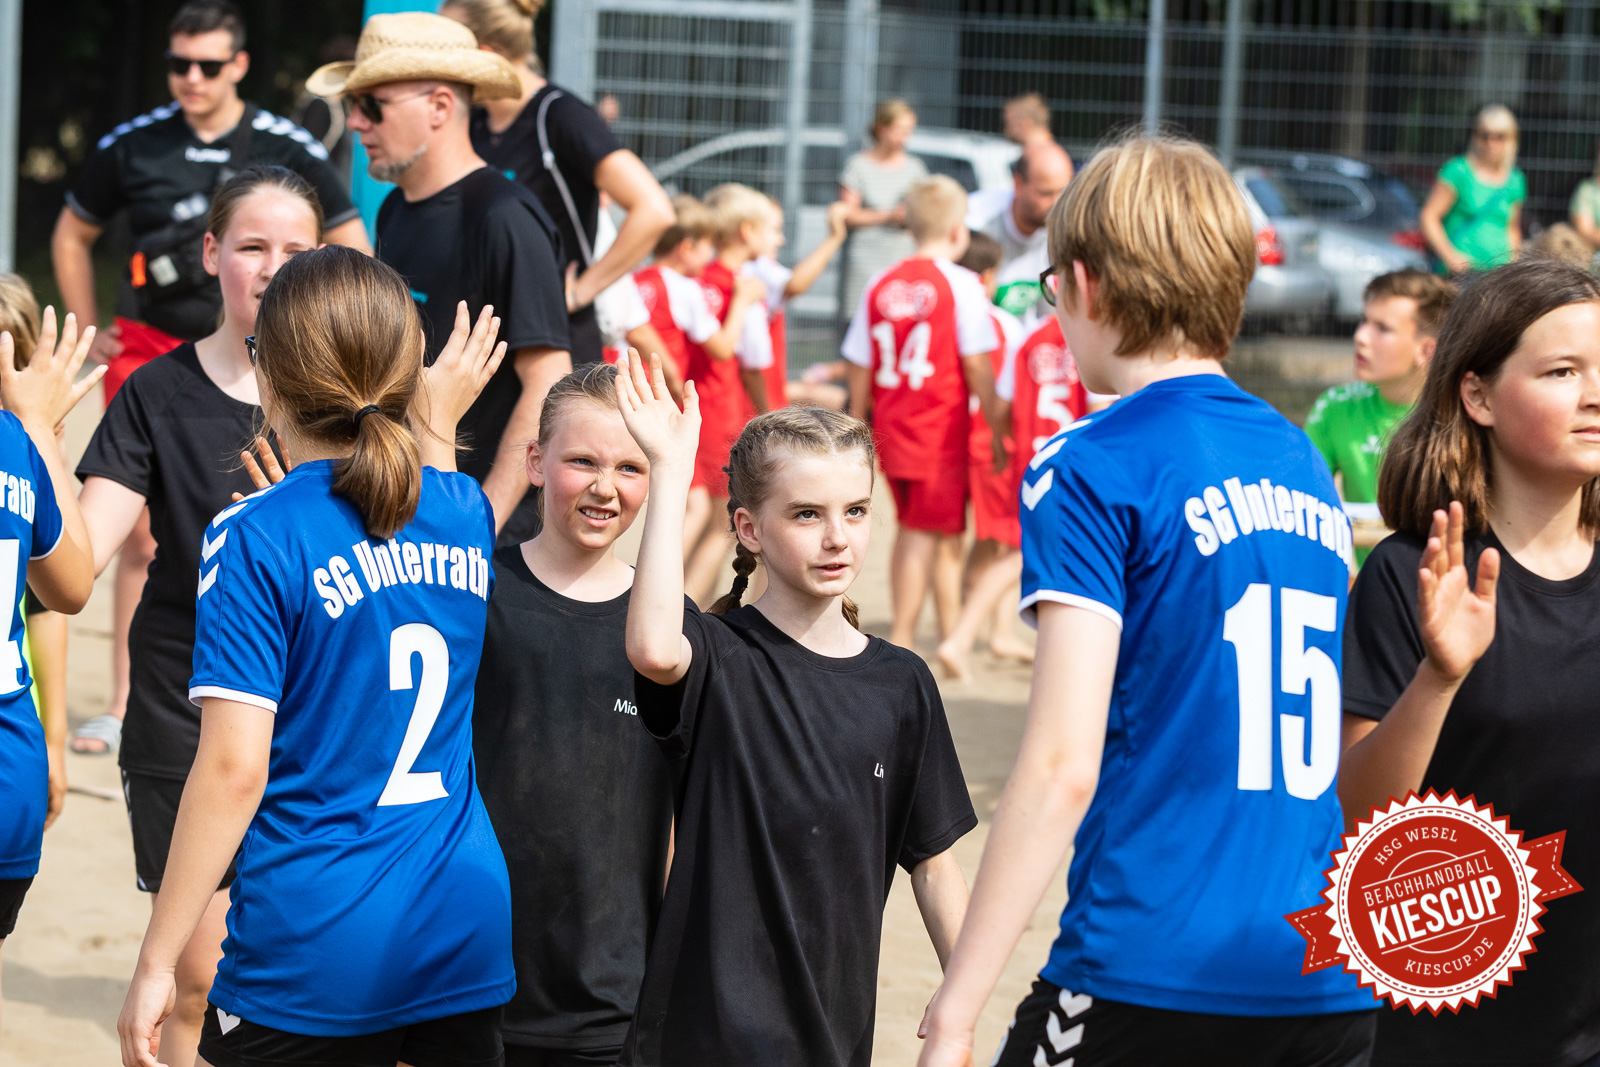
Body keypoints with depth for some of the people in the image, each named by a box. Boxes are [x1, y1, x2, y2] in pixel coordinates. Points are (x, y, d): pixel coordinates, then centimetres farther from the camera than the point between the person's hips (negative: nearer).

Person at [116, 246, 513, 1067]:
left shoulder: (256, 537, -13)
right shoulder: (464, 511, 5)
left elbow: (234, 769, -17)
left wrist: (156, 961, -12)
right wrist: (438, 427, 40)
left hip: (316, 947, -6)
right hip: (470, 926, 6)